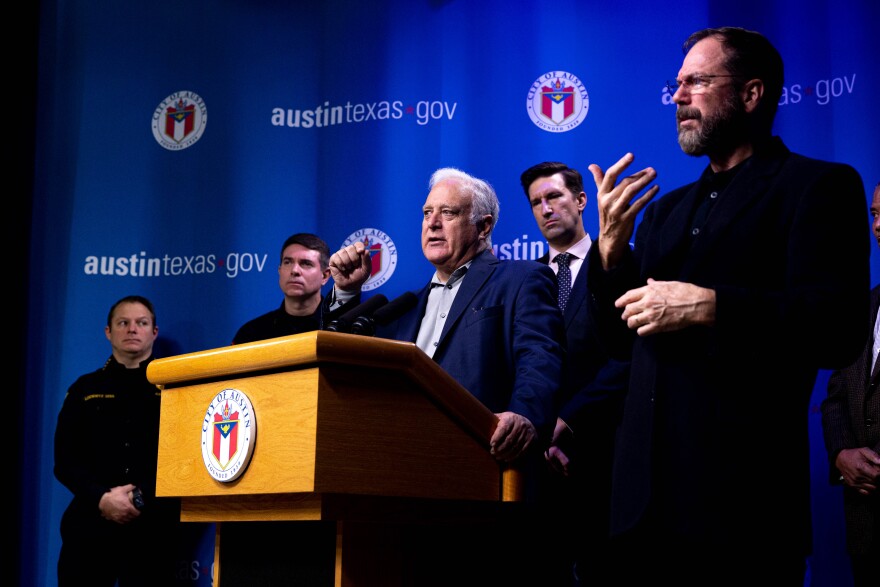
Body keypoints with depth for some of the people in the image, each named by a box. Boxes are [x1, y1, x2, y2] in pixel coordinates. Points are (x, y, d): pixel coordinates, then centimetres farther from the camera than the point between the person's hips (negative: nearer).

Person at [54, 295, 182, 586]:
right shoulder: (85, 389, 15)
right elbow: (65, 460, 7)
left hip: (153, 526, -1)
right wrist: (101, 499, -10)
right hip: (90, 523, 2)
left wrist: (143, 498, -12)